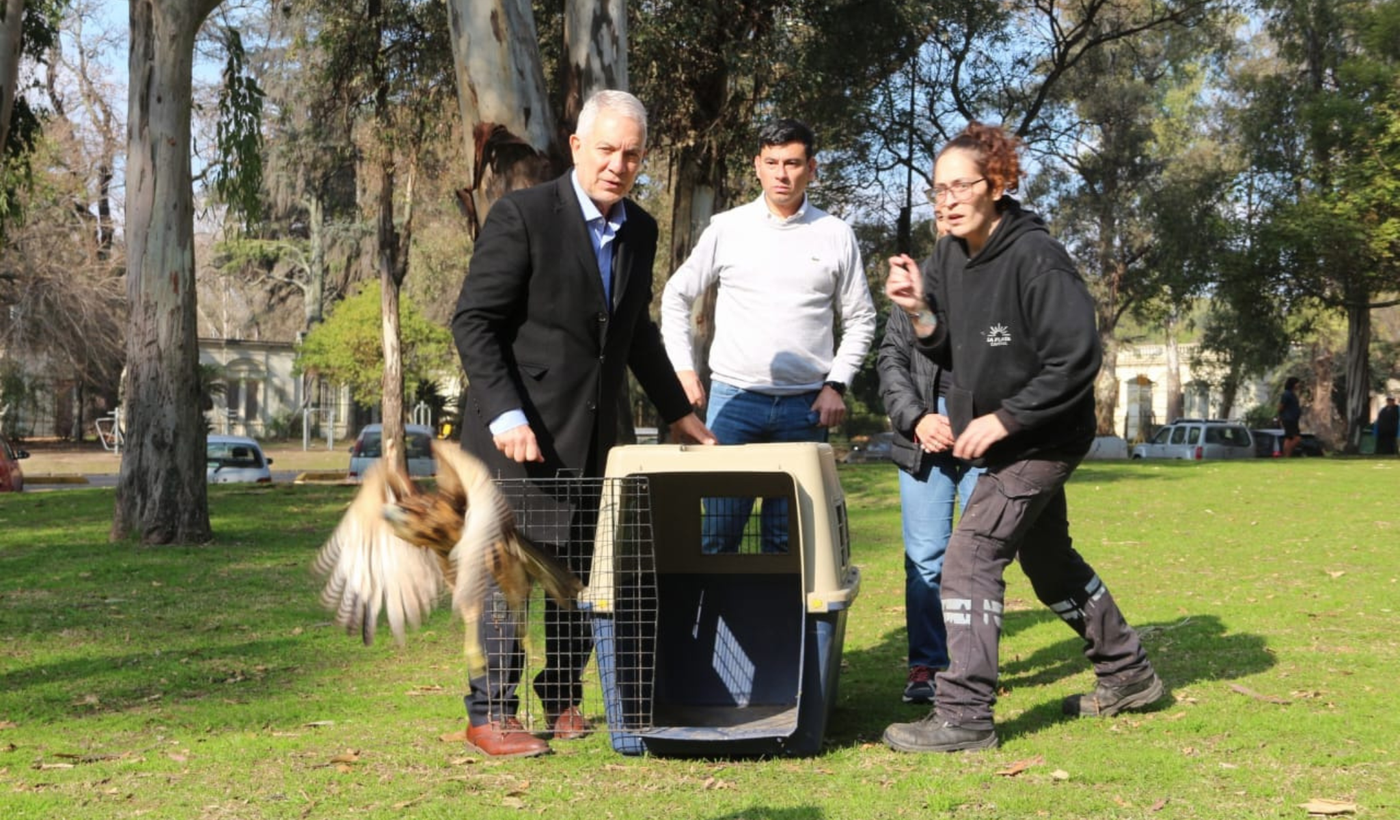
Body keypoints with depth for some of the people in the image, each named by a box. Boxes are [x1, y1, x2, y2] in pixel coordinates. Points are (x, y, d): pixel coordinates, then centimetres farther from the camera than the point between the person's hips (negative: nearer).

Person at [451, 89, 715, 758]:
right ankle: (491, 715, 9)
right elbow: (473, 322, -13)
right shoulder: (522, 215, -12)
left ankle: (562, 700, 24)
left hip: (592, 438, 6)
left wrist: (678, 411, 22)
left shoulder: (640, 230, 8)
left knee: (581, 573, 10)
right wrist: (505, 414, -22)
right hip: (520, 433, -6)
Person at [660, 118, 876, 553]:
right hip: (733, 398, 0)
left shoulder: (836, 235, 5)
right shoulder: (727, 228, 4)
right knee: (719, 530, -1)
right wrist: (683, 369, 4)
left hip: (805, 405, 1)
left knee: (788, 537, 6)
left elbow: (860, 319, 11)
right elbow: (677, 296, 12)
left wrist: (836, 384, 1)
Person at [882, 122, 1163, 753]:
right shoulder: (949, 257, 1)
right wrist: (918, 310, -14)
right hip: (1005, 439, 9)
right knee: (1047, 558, 21)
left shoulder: (1035, 258, -22)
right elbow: (949, 352, 6)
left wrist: (1004, 420, -23)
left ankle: (963, 715, -11)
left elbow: (1077, 359, -24)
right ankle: (1127, 674, 39)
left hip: (1044, 439, -9)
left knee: (970, 558, -15)